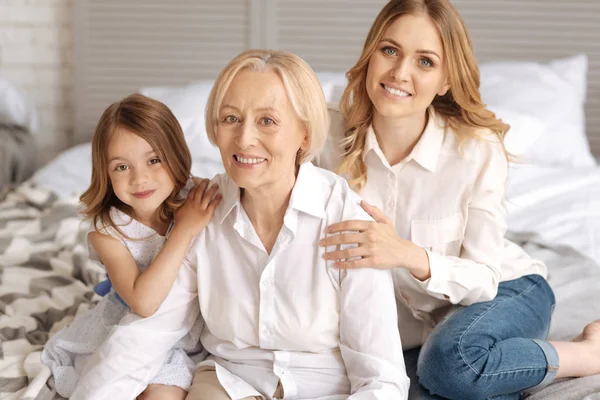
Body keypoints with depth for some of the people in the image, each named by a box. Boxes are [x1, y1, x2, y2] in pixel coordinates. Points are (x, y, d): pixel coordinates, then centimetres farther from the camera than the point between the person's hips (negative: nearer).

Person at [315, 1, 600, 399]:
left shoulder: (478, 150, -23)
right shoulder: (335, 135, -16)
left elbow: (483, 279, -20)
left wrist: (412, 257, -39)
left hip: (506, 290, -2)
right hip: (417, 323, 3)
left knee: (451, 358, -35)